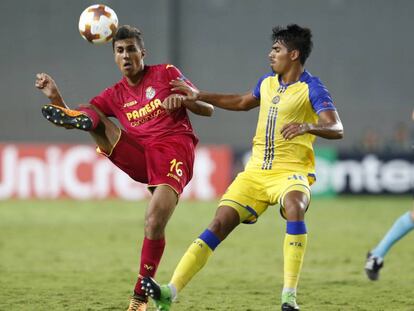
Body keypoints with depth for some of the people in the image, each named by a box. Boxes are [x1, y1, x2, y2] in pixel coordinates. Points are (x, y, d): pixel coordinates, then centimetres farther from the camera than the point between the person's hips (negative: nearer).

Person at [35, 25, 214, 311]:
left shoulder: (166, 73, 11)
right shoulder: (115, 95, 20)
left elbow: (208, 109, 9)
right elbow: (83, 113, 12)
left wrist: (183, 99, -12)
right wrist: (56, 99, -6)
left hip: (174, 151, -4)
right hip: (139, 156, 4)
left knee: (155, 221, -24)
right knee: (87, 114, -9)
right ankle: (80, 118, -49)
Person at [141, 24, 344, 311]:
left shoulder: (312, 88, -7)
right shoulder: (267, 83, 13)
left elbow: (337, 129, -20)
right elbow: (243, 102, 35)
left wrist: (307, 126, -39)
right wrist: (200, 96, 33)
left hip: (291, 171, -6)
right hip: (256, 170, 6)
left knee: (294, 207, -38)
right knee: (219, 224, -7)